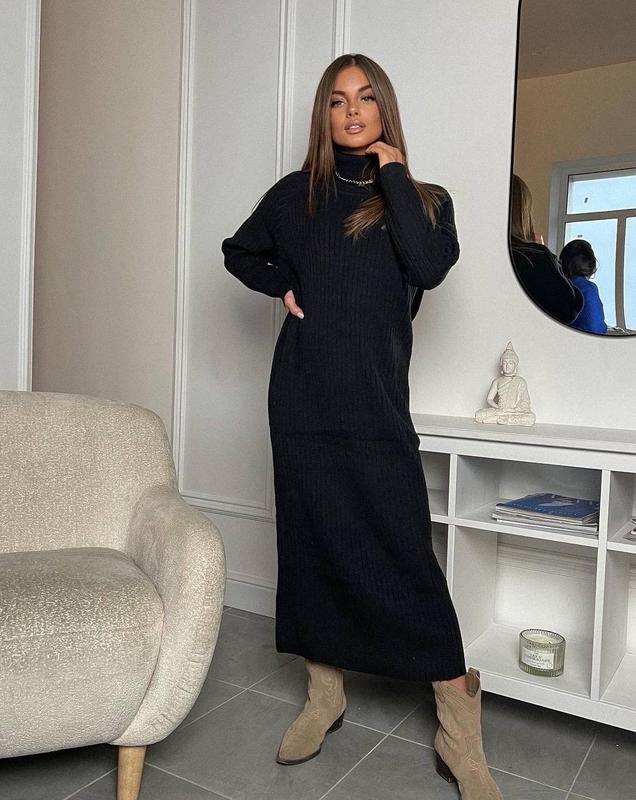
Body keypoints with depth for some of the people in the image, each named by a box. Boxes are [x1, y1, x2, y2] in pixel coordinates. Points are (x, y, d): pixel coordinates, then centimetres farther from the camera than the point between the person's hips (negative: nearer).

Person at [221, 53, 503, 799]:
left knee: (407, 559, -6)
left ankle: (461, 740, 7)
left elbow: (430, 268, -12)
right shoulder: (297, 193, 12)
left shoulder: (422, 199, 8)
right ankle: (323, 696, 28)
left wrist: (392, 174, -4)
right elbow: (238, 251, 24)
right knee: (310, 545, 9)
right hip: (302, 399, 3)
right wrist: (283, 285, 5)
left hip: (376, 403, -2)